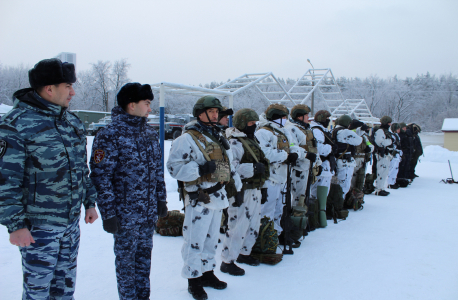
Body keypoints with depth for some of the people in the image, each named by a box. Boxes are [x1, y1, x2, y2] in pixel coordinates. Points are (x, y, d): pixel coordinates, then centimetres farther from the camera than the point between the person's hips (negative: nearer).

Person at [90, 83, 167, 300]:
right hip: (125, 214, -6)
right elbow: (100, 177, -15)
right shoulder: (109, 136, -14)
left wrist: (161, 200, 14)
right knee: (126, 258, 10)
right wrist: (108, 213, -16)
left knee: (144, 254, 18)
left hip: (149, 212, 7)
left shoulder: (150, 133, 8)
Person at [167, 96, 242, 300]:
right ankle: (193, 280, 17)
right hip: (198, 199, -8)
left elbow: (229, 165, 22)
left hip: (217, 197, 8)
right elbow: (173, 167, -19)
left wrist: (238, 187, 19)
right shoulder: (188, 138, -12)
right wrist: (200, 169, -27)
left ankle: (207, 272, 33)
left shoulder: (218, 138, 14)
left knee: (212, 238, 18)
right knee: (195, 241, 1)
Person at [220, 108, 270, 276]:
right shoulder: (234, 142, -15)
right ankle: (227, 261, 10)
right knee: (238, 226, -4)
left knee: (254, 224, 18)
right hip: (242, 191, -10)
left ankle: (244, 253, 36)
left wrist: (263, 166, 6)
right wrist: (254, 168, -24)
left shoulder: (251, 140, 16)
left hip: (255, 190, 10)